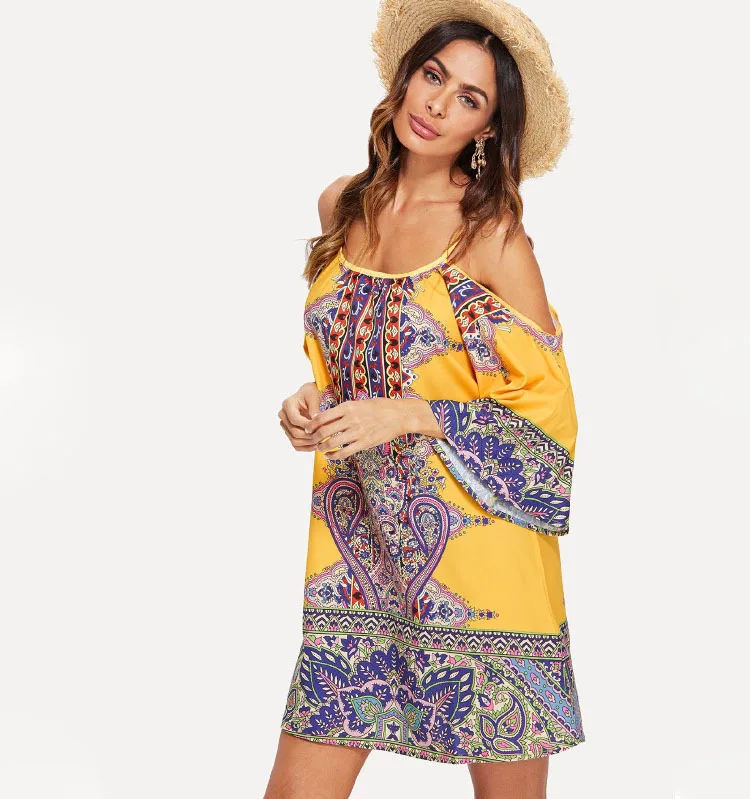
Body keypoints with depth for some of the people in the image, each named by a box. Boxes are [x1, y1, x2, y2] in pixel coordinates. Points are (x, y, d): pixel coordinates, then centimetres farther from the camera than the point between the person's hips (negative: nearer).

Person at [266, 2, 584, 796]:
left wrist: (407, 416, -18)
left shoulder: (492, 231, -8)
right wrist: (311, 400, 1)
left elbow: (548, 411, -8)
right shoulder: (342, 205, 7)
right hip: (359, 544, 4)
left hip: (478, 551, -4)